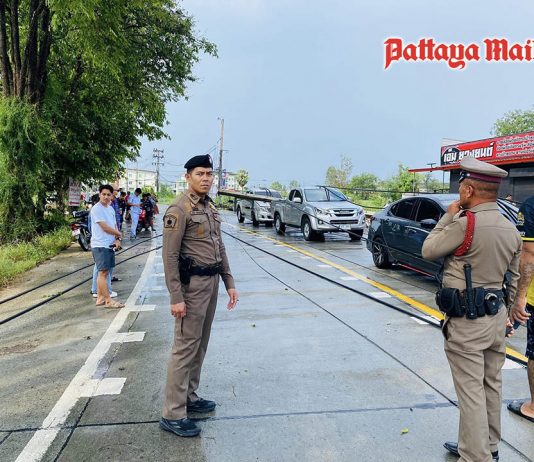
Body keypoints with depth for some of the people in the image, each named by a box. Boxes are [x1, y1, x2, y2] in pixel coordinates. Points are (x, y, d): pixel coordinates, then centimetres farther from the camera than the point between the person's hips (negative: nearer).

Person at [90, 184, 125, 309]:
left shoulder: (111, 209, 15)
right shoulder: (97, 209, -11)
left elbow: (115, 226, 16)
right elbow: (105, 227, -16)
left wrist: (117, 240, -2)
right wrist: (119, 234, -1)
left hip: (110, 245, 9)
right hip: (100, 246, -9)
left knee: (104, 272, 12)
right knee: (103, 272, -7)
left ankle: (100, 298, 20)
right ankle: (108, 300, -5)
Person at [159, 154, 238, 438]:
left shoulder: (211, 207, 12)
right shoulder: (179, 209, -14)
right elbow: (169, 256, -17)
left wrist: (229, 283, 13)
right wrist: (176, 297, -21)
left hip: (211, 282, 9)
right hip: (192, 284, -9)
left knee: (200, 345, 16)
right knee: (185, 347, -3)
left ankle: (190, 397, 30)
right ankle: (173, 414, 7)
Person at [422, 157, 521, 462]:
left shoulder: (464, 223, -21)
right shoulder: (512, 230, 5)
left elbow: (429, 251, -7)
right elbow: (515, 279, 12)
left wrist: (449, 217, 1)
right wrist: (506, 313, 22)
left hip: (466, 321, -8)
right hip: (496, 316, 8)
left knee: (471, 391, 1)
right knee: (492, 386, 20)